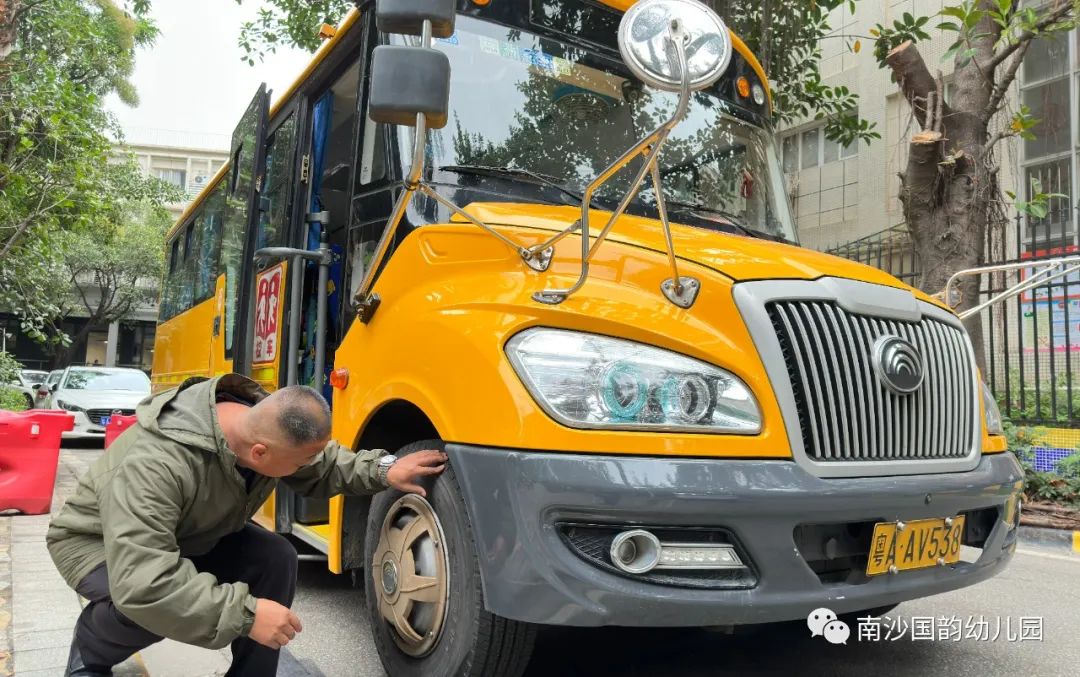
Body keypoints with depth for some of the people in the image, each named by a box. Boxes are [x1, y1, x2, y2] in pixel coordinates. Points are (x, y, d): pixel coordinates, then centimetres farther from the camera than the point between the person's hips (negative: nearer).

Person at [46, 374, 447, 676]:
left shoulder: (267, 425, -20)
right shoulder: (156, 464, -43)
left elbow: (322, 467, -1)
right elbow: (141, 583, -47)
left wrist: (380, 470, -18)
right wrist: (245, 613, -44)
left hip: (193, 535, 6)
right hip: (99, 542, -6)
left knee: (276, 559, -16)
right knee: (152, 606, -35)